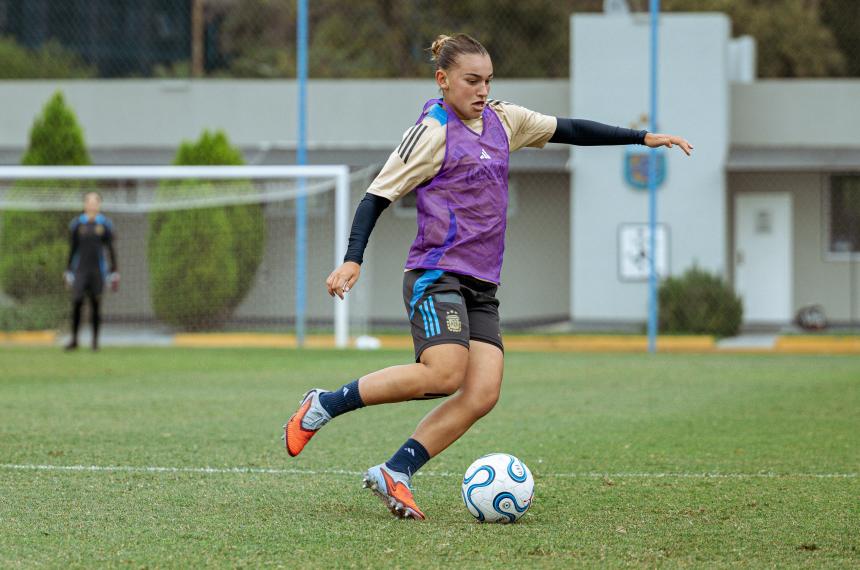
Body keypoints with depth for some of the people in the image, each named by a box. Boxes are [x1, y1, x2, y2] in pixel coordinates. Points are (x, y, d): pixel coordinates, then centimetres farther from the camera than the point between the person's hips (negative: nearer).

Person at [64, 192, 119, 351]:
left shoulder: (105, 224, 5)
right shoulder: (77, 224, 6)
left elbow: (111, 250, 7)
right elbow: (72, 249, 10)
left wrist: (113, 273, 4)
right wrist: (68, 271, 7)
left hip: (98, 270, 0)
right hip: (80, 270, 0)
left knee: (96, 305, 1)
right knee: (76, 303, -8)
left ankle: (95, 340, 9)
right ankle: (74, 339, 0)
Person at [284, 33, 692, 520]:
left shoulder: (503, 121, 14)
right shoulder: (433, 132, -5)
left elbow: (568, 130, 23)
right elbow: (380, 194, -6)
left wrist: (643, 138, 22)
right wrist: (353, 260, -16)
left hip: (481, 286, 7)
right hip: (436, 274, -7)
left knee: (484, 393, -10)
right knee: (445, 374, -25)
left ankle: (394, 473, -6)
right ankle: (324, 406, -9)